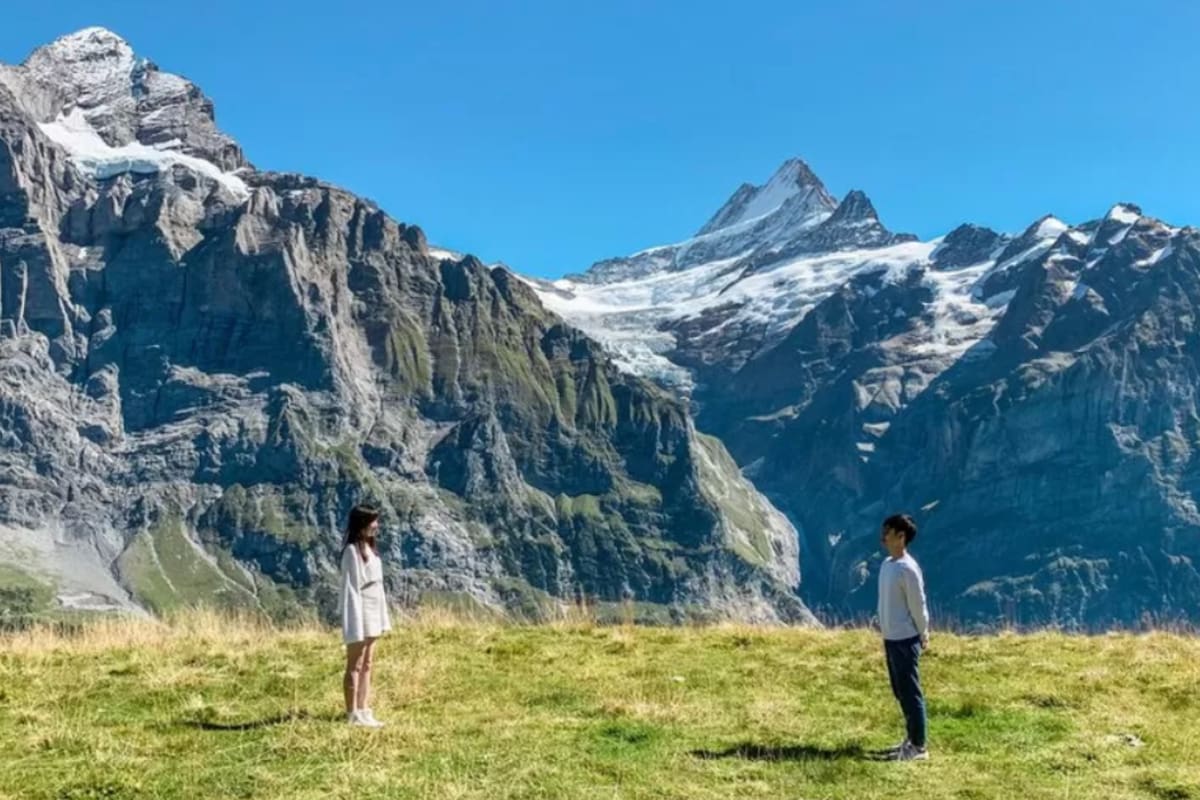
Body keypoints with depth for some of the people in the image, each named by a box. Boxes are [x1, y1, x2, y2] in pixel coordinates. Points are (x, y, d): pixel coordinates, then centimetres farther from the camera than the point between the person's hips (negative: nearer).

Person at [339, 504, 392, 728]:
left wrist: (383, 618, 12)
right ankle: (353, 715, 4)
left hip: (372, 613, 9)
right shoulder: (352, 550, -15)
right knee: (355, 666, -2)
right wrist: (355, 625, -19)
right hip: (359, 612, -9)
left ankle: (363, 711, 18)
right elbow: (350, 588, -17)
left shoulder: (369, 549, 11)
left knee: (366, 665, 12)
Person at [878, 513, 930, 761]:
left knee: (910, 692, -1)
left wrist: (923, 637, -6)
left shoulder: (908, 569, -20)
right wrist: (887, 634, 17)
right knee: (900, 692, 17)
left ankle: (919, 747, 8)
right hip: (891, 638, 9)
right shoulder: (887, 563, 8)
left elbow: (918, 606, -14)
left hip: (905, 640, -9)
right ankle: (911, 739, 29)